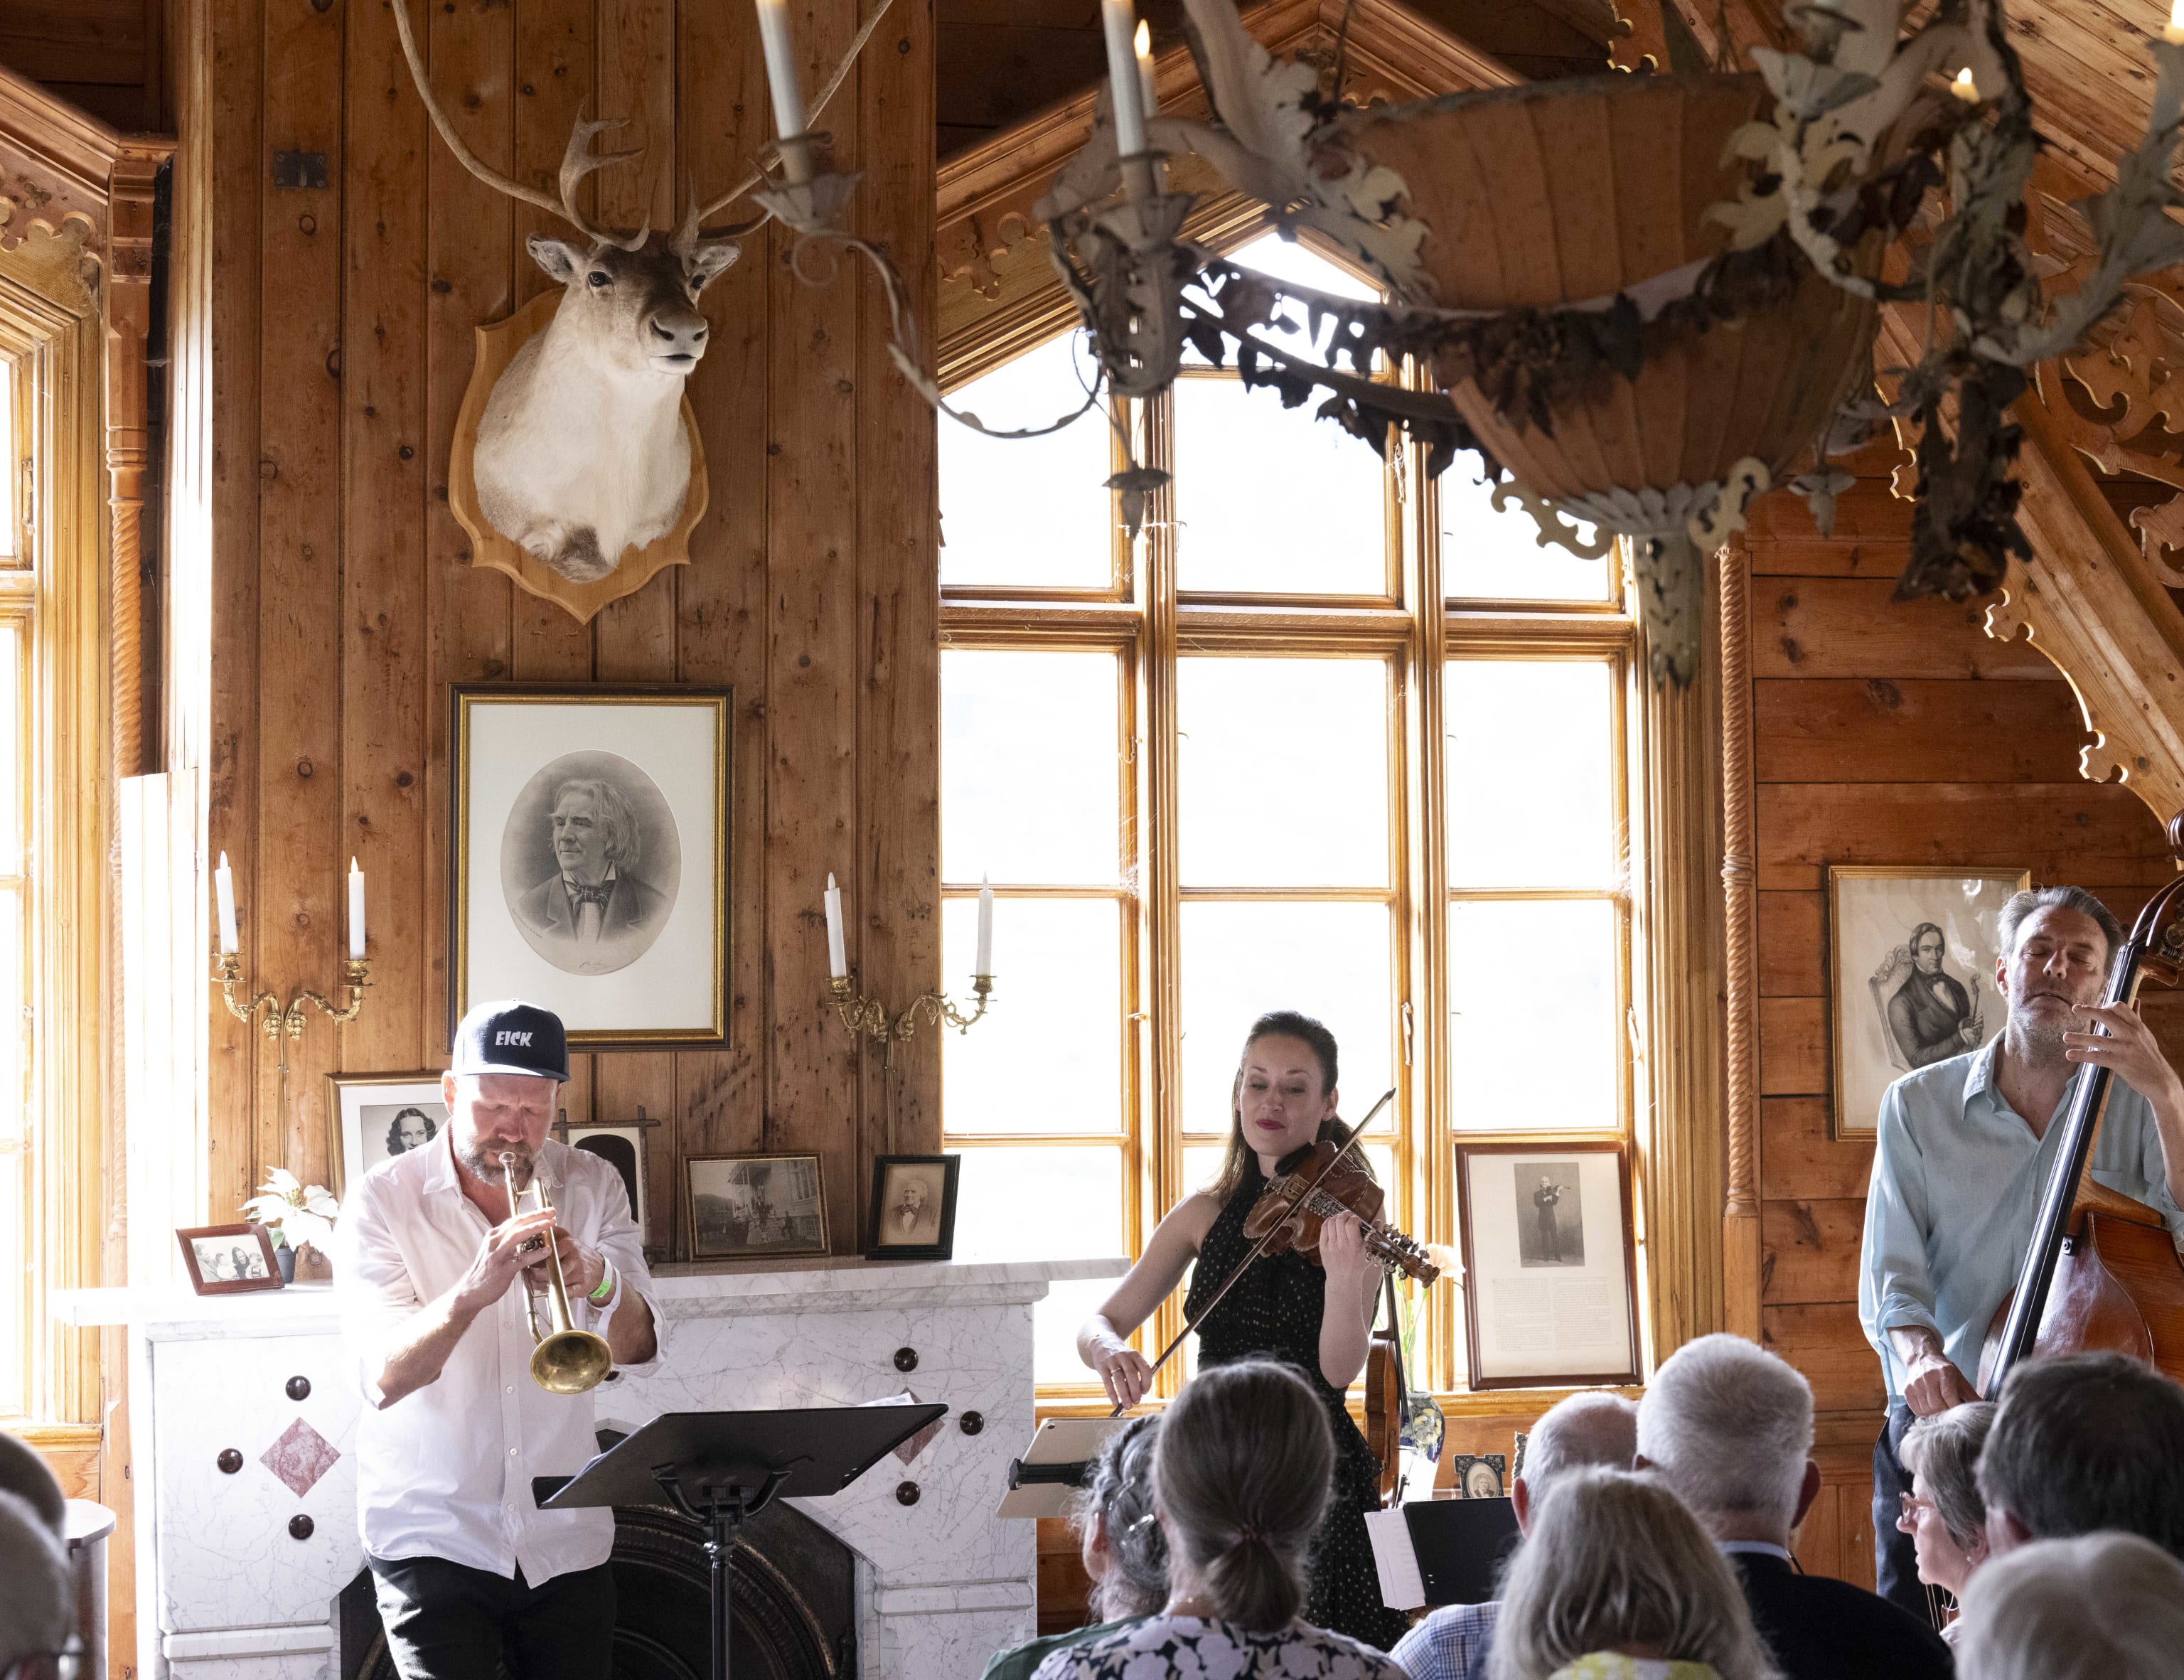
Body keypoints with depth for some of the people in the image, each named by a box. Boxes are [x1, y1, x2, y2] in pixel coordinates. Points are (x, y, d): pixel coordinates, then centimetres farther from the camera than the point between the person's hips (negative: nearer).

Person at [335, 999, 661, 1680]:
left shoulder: (592, 1186, 2)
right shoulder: (382, 1200, -8)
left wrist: (600, 1283, -29)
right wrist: (472, 1293, -37)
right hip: (432, 1539, -3)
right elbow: (385, 1378, -19)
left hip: (565, 1540, 3)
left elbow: (639, 1349, -7)